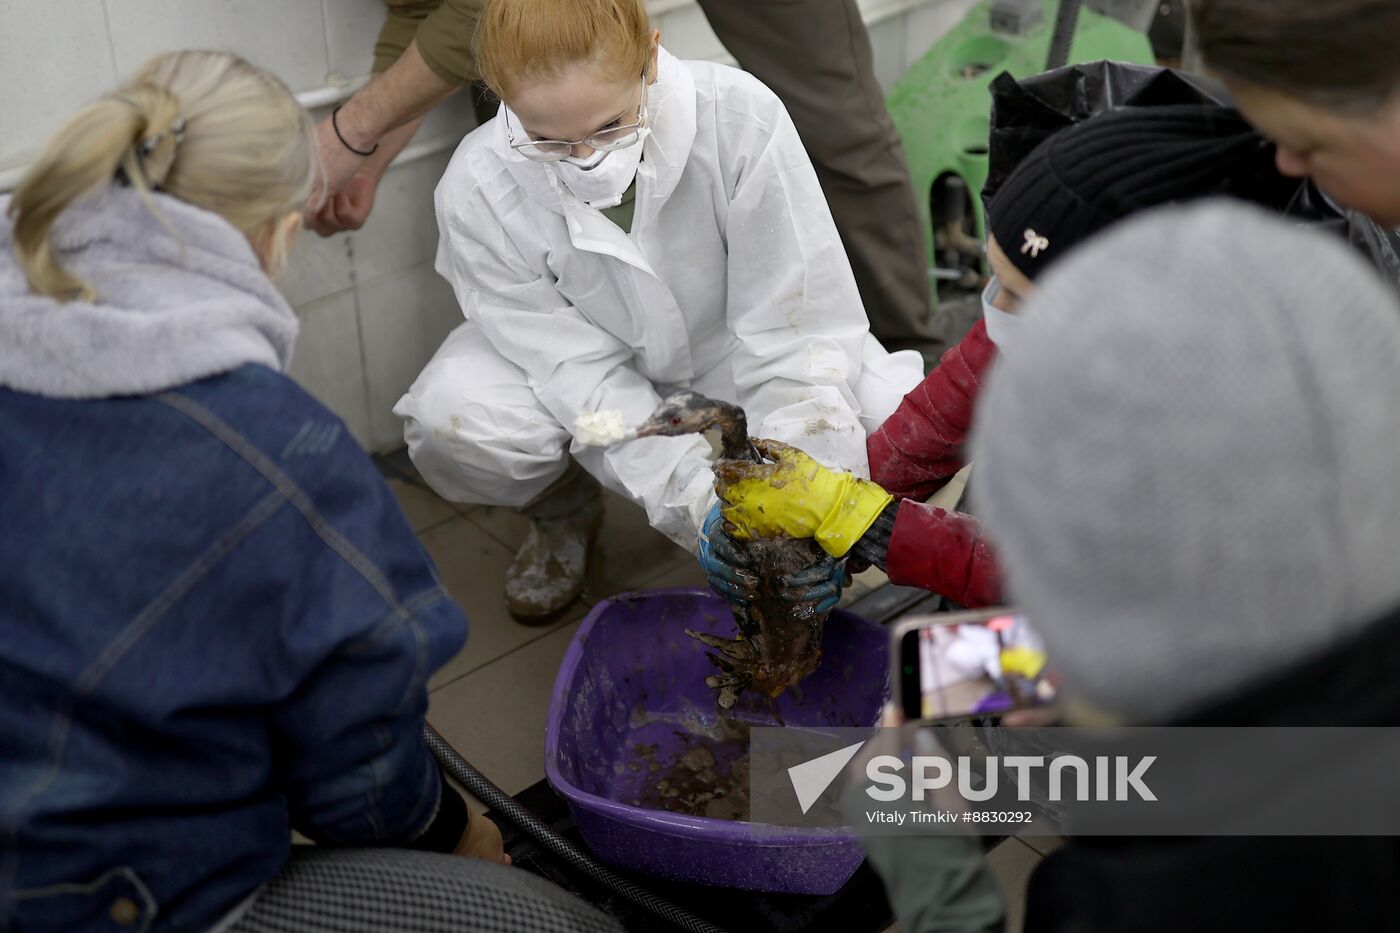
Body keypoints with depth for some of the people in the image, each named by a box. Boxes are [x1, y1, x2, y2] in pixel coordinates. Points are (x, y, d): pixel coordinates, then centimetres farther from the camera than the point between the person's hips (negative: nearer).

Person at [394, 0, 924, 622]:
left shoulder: (740, 119, -32)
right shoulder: (477, 194, -29)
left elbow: (797, 332, -26)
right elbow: (583, 380, -28)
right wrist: (699, 498, -40)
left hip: (727, 344, 0)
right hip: (590, 365, 0)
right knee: (450, 421, -31)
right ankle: (563, 513, 6)